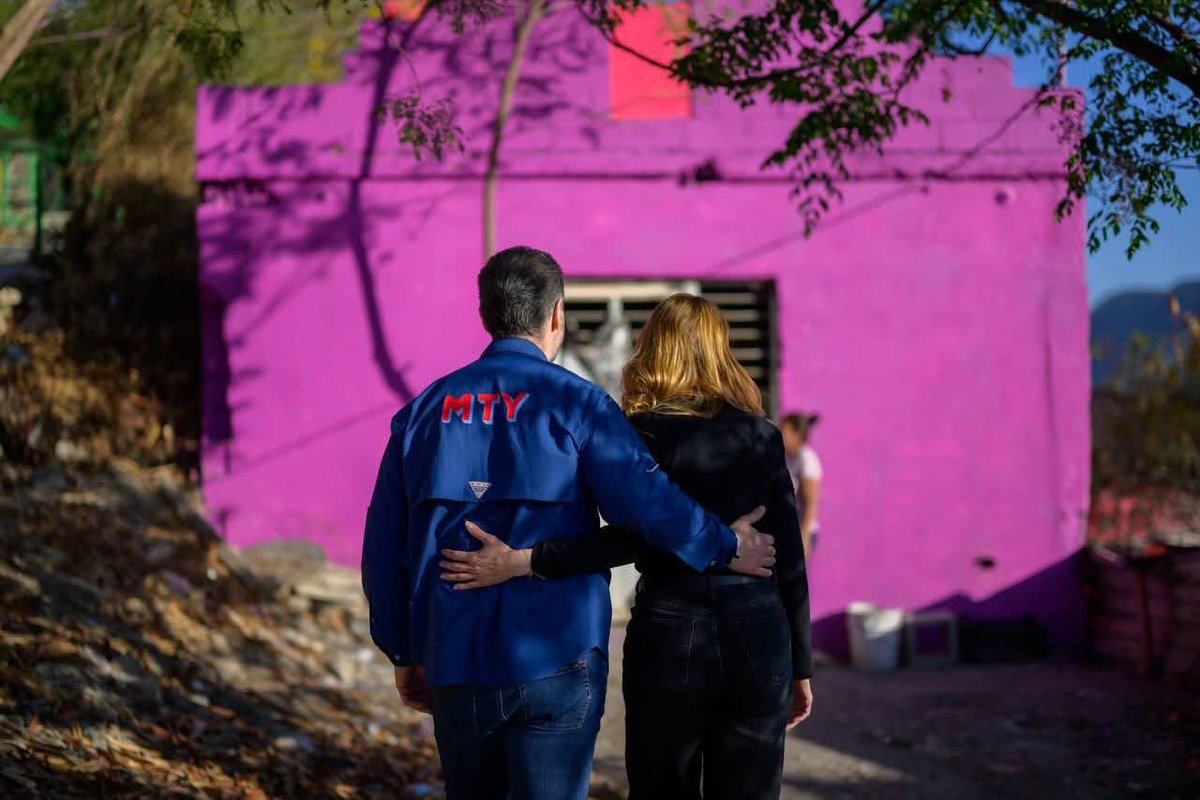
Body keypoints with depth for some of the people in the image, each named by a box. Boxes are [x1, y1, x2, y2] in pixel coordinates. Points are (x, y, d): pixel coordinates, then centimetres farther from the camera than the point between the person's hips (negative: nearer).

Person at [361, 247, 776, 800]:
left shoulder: (424, 410, 8)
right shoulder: (575, 404, -6)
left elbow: (384, 548, 8)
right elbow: (647, 502, -17)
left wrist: (404, 653, 17)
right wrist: (727, 547, -1)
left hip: (455, 666, 4)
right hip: (556, 661, -4)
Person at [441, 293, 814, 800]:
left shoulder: (642, 435, -5)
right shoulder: (761, 436, 5)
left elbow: (634, 536, -20)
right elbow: (790, 561, 5)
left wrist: (521, 561, -23)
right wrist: (800, 666, 12)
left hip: (668, 633, -2)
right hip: (758, 637, 3)